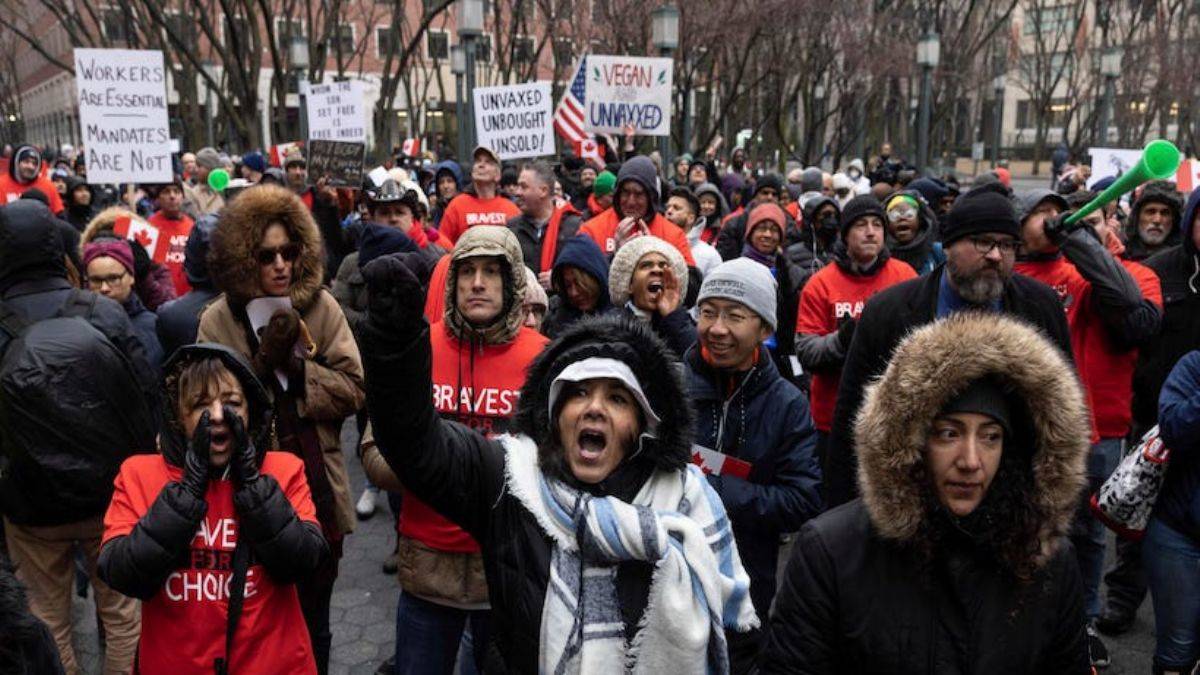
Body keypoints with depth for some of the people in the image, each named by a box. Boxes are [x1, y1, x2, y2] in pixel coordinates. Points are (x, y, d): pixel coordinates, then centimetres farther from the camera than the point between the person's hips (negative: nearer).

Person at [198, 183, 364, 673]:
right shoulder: (218, 320, -5)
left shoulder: (322, 308, -4)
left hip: (317, 491, 1)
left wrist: (296, 362, -19)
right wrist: (264, 360, -21)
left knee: (313, 624, 18)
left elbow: (353, 392, -8)